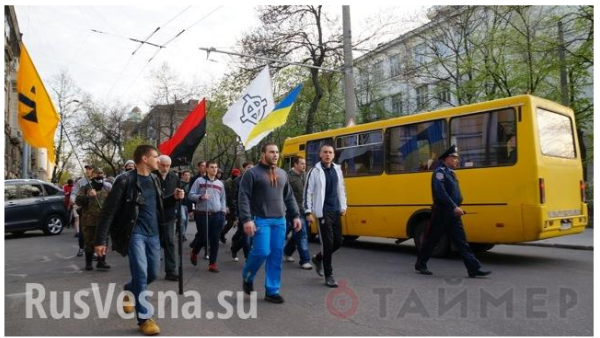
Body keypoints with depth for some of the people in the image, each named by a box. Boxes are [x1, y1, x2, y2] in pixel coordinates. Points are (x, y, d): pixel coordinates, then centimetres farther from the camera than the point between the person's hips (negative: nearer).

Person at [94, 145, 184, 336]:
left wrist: (174, 198, 0)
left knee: (153, 273, 12)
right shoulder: (125, 181, -12)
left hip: (153, 233, 7)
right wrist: (101, 240, -14)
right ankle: (144, 318, 5)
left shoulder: (154, 179, 9)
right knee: (141, 273, -10)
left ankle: (129, 290, 43)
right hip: (134, 233, -7)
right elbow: (108, 211, -12)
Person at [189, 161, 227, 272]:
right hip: (202, 214, -3)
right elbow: (191, 195, -1)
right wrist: (200, 197, -19)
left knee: (215, 240, 3)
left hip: (217, 215, 4)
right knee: (202, 237, -1)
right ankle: (194, 253, 31)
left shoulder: (220, 183, 13)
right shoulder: (199, 181, 0)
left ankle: (212, 263, 11)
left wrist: (223, 212, 7)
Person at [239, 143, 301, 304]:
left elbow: (289, 197, 19)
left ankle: (272, 291, 14)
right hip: (261, 220, -5)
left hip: (280, 221, 5)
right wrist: (247, 219, -17)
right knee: (262, 252, -11)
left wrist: (296, 215, 11)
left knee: (277, 255, 4)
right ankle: (247, 277, 19)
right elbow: (243, 198, -9)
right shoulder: (252, 173, -4)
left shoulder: (282, 174, 14)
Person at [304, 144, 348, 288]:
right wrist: (308, 212, -11)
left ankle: (318, 258, 34)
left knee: (338, 241, 9)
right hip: (323, 212, -6)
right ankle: (329, 276, 7)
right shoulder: (315, 171, -6)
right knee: (327, 243, -5)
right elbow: (307, 192, -7)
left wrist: (343, 207, 14)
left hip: (336, 211, 6)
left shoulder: (337, 170, 11)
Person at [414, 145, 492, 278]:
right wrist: (454, 207, -26)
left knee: (461, 241, 5)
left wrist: (456, 208, 9)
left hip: (453, 213, 9)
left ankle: (474, 268, 5)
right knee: (431, 240, 3)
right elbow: (440, 193, -24)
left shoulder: (450, 172, 17)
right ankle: (420, 264, 17)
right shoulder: (440, 172, -12)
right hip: (442, 212, -9)